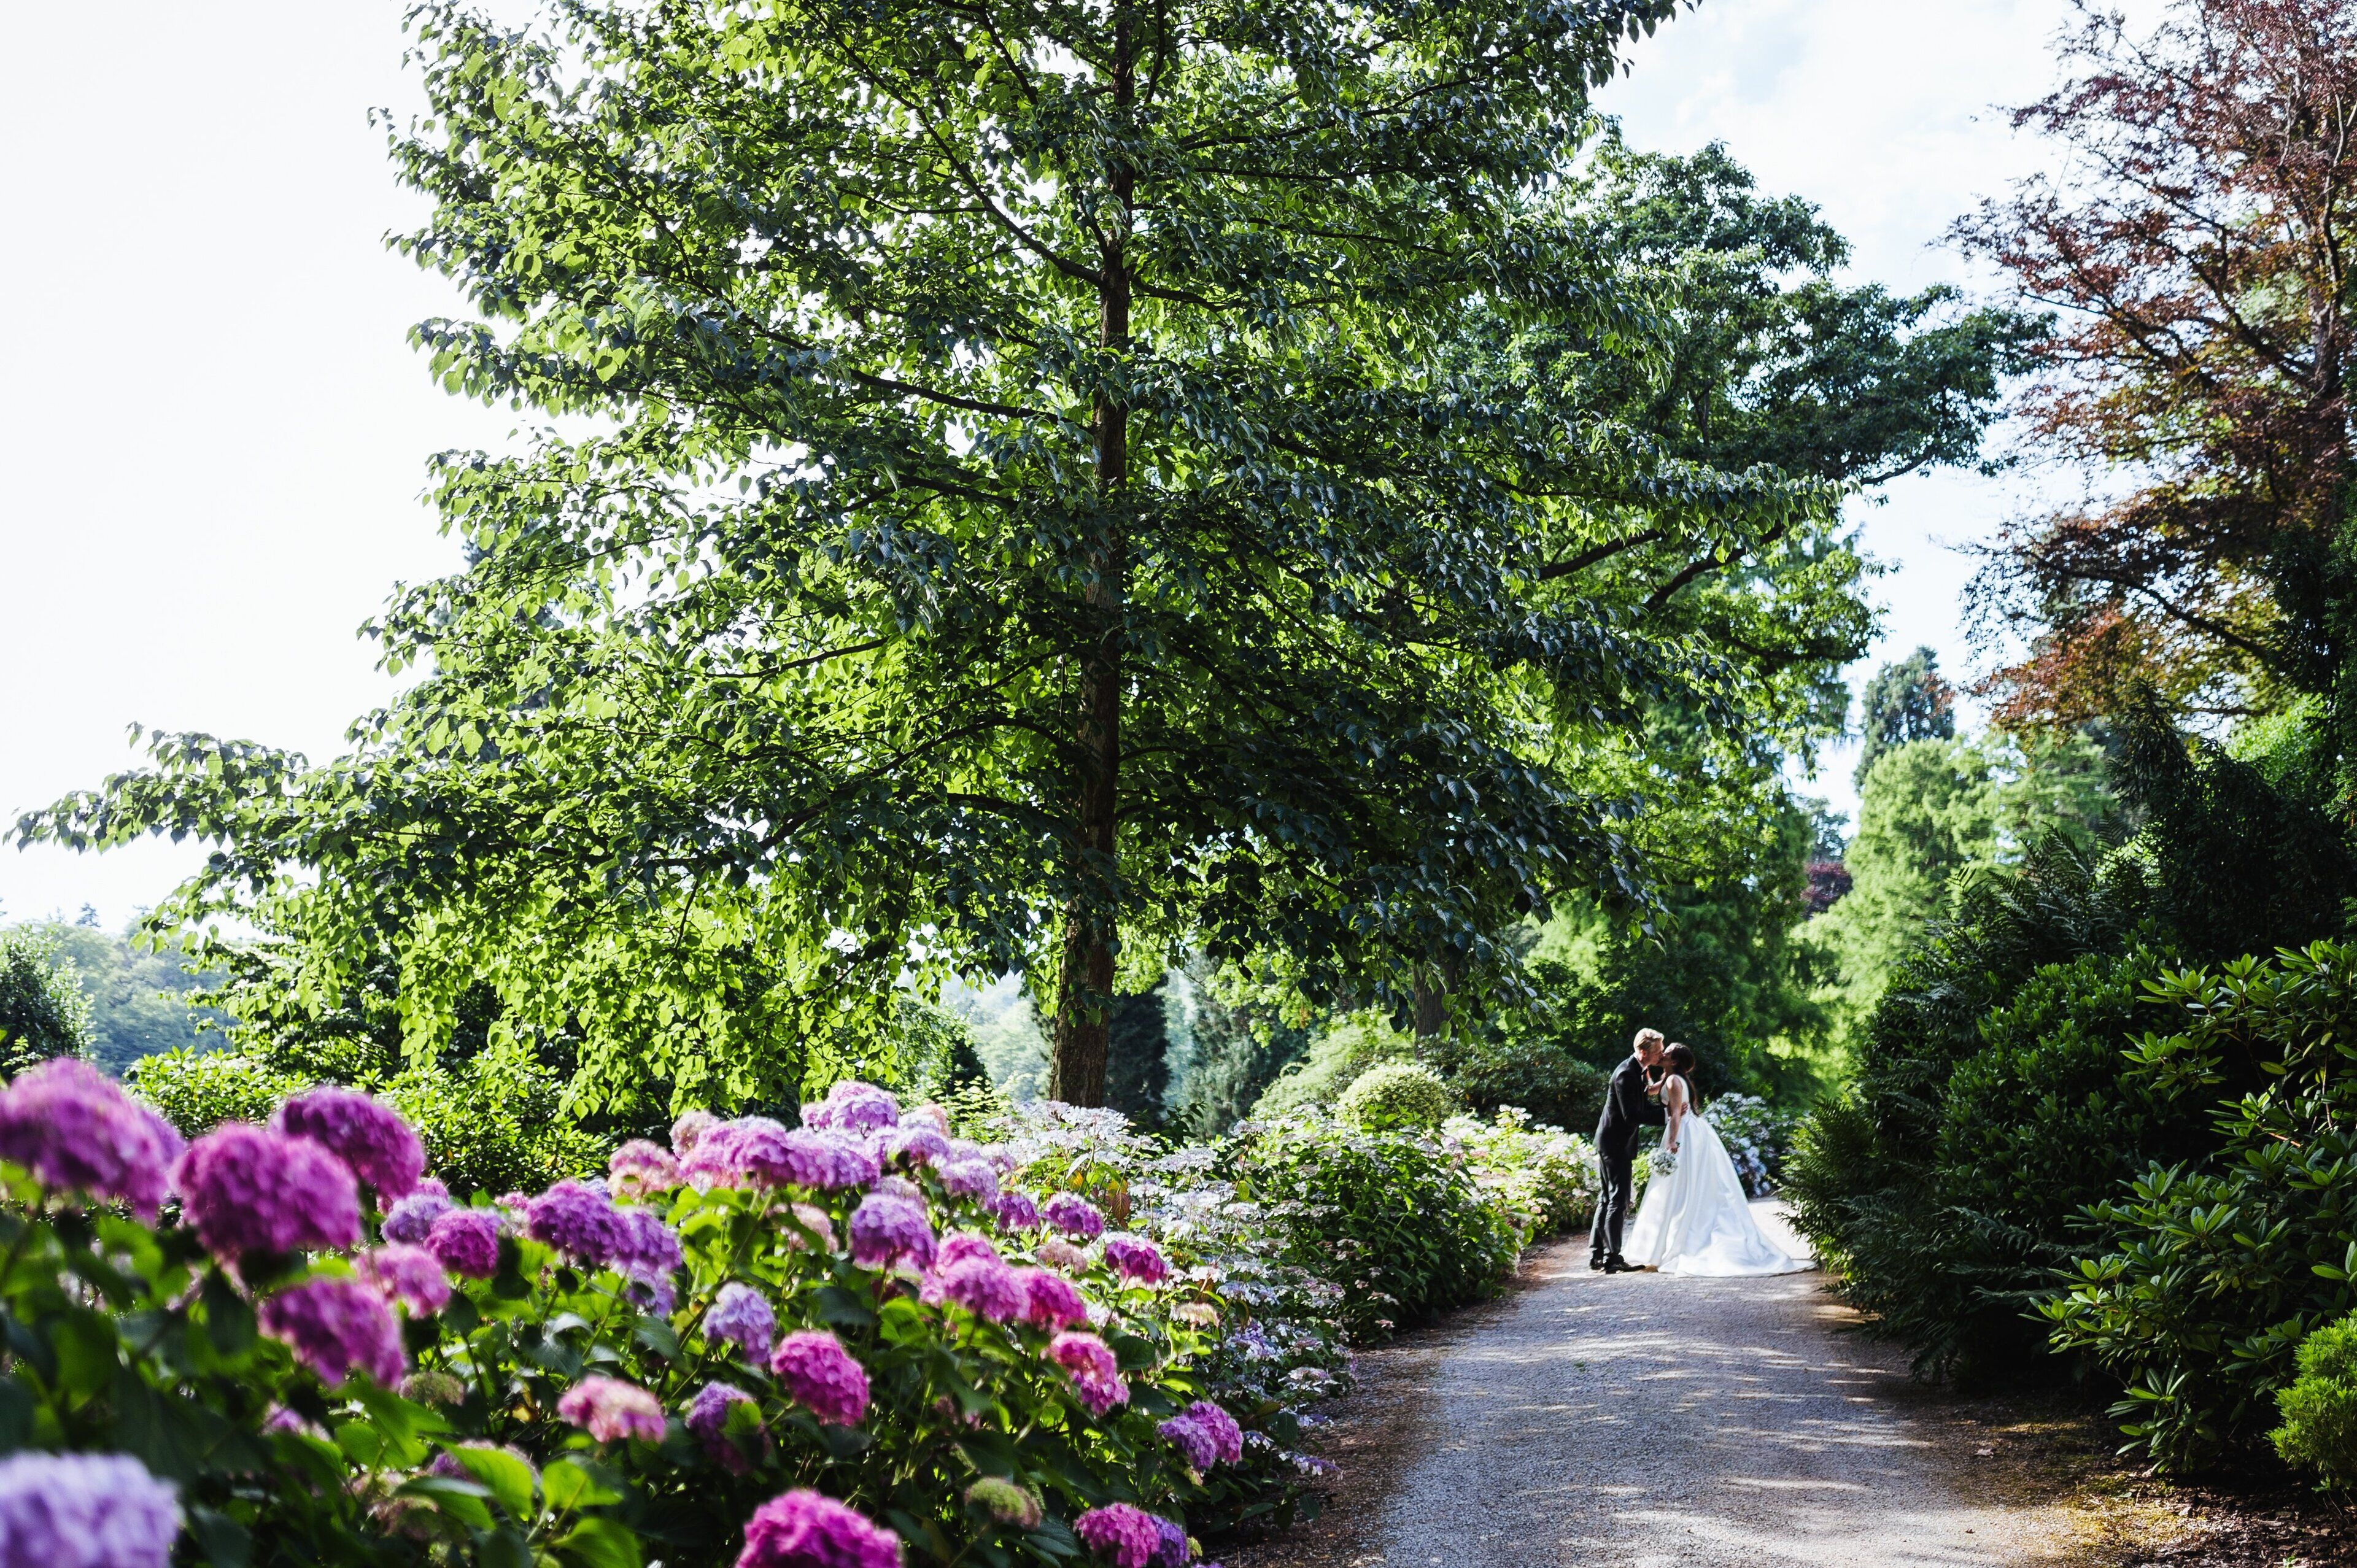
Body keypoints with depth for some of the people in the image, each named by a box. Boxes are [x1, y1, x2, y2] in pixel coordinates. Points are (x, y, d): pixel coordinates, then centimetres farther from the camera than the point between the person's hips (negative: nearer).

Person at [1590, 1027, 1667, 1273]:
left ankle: (1596, 1254, 19)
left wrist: (1669, 1110, -1)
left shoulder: (1639, 1071, 9)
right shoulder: (1626, 1074, -22)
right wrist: (1666, 1114, -22)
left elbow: (1643, 1105, 15)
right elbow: (1632, 1115, -25)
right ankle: (1612, 1258, -6)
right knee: (1619, 1199, -8)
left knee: (1608, 1198, 13)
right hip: (1615, 1144, -11)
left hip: (1616, 1144, 11)